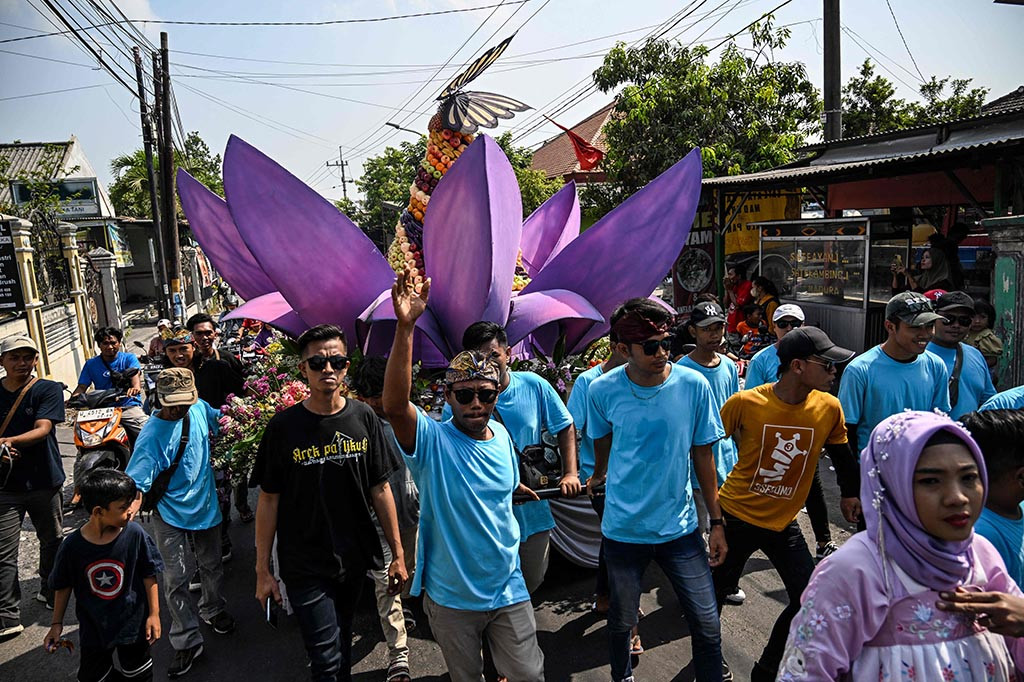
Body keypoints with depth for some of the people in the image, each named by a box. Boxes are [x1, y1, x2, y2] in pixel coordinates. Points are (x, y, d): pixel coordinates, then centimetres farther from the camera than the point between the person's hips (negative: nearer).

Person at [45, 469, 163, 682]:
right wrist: (57, 624, 6)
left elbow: (149, 576, -10)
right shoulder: (72, 545, -17)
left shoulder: (135, 534, -20)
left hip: (133, 623, -1)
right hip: (93, 628, 1)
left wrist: (154, 614, -7)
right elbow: (63, 586, 0)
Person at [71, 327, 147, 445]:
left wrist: (136, 387, -36)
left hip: (129, 406, -2)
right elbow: (82, 386, 8)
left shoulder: (129, 358, 6)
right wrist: (73, 398, -16)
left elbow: (135, 373, -13)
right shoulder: (91, 364, 14)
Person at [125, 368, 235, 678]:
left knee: (211, 566, 19)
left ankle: (213, 610, 45)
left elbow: (219, 422, 15)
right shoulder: (152, 435, -25)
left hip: (205, 504, 4)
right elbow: (135, 482, -30)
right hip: (171, 513, -4)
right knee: (175, 579, -1)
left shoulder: (199, 408, -10)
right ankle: (187, 642, 14)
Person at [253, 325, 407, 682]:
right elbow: (269, 499, -5)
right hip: (305, 568, -3)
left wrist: (398, 554, 1)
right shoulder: (284, 425, -10)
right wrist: (263, 570, -5)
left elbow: (380, 489, 0)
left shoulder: (363, 418, -4)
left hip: (355, 559, 3)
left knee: (342, 643, 22)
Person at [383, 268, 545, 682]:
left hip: (508, 590, 3)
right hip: (450, 597, -3)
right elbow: (394, 404, -39)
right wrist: (405, 326, -46)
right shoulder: (432, 441, -18)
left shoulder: (501, 436, -2)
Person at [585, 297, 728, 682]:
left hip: (681, 526, 0)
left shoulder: (693, 385, -12)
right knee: (621, 620, 16)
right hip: (623, 527, 0)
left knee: (707, 623, 5)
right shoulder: (603, 391, -13)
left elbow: (703, 455, -2)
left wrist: (716, 522, 1)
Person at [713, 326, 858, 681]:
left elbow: (841, 453, 10)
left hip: (784, 522, 3)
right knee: (717, 589, 11)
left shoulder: (829, 407, -9)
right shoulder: (745, 402, -19)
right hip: (737, 515, -3)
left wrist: (850, 493, 16)